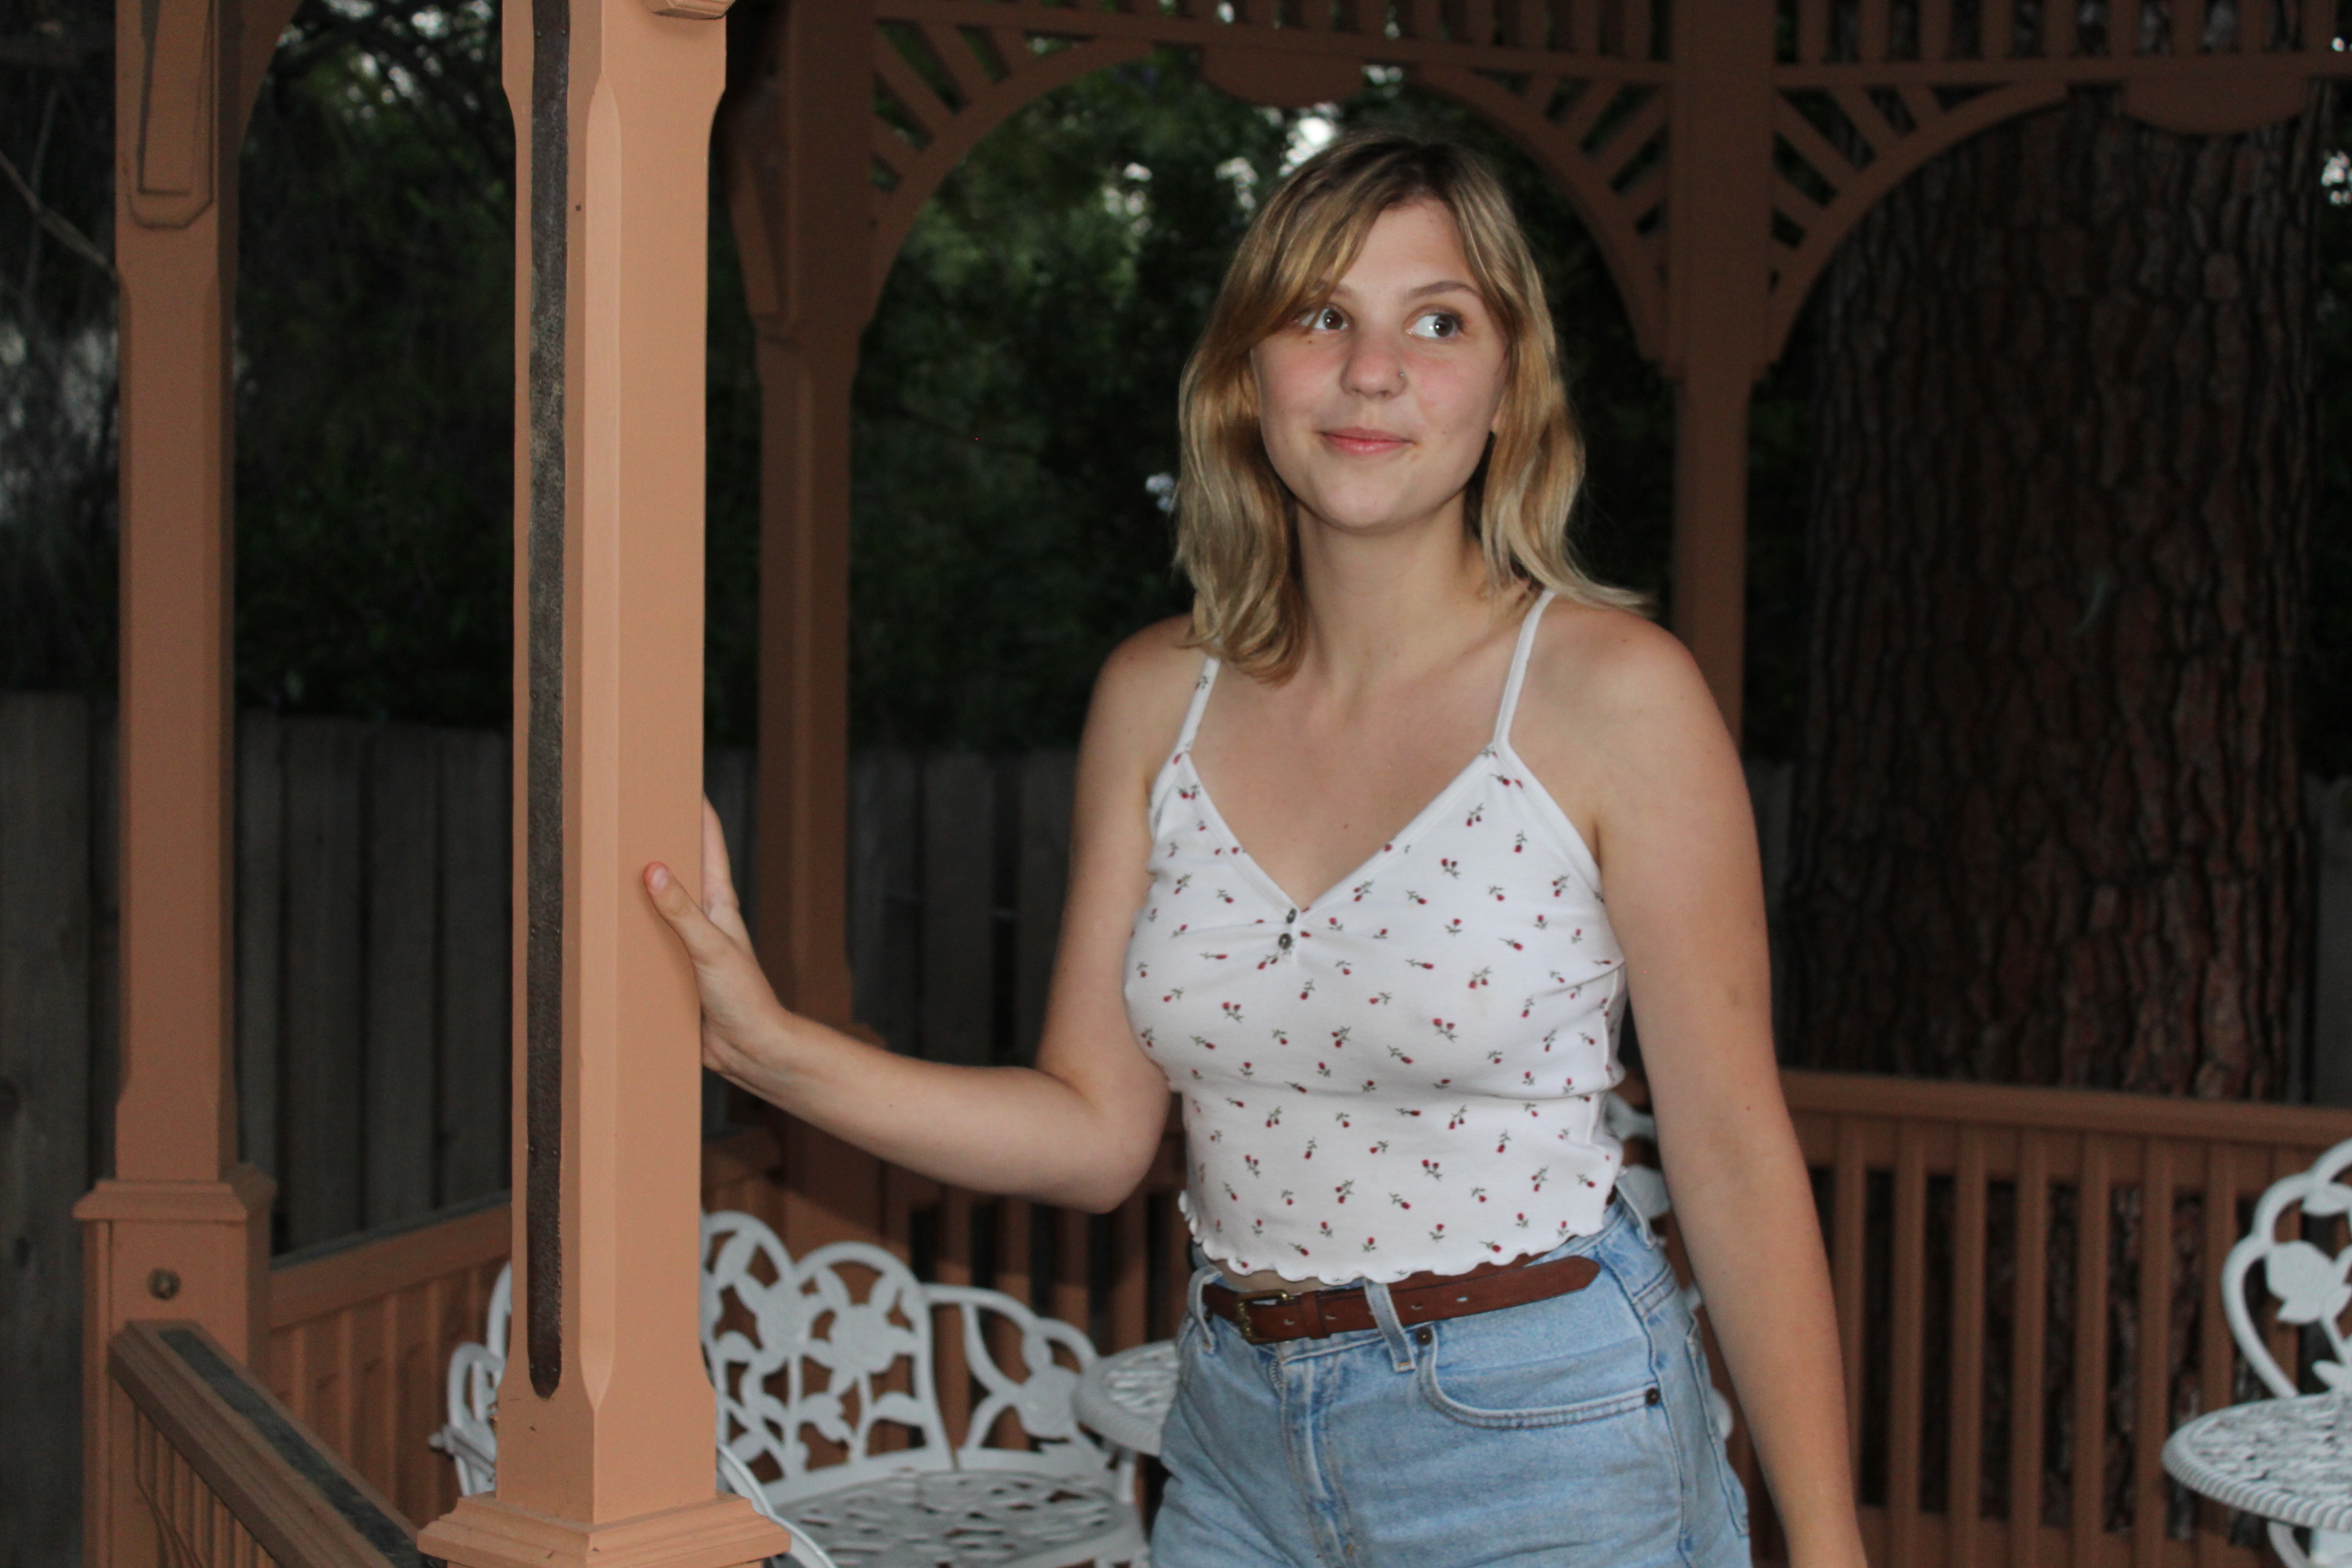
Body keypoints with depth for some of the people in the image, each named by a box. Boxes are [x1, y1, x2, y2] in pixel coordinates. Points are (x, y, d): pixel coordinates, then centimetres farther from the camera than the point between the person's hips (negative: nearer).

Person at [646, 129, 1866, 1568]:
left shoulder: (1612, 693, -12)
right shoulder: (1157, 698, 1)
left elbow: (1735, 1148, -10)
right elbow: (1097, 1129, 2)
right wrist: (770, 1046, -10)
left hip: (1546, 1447, -4)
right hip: (1241, 1443, 5)